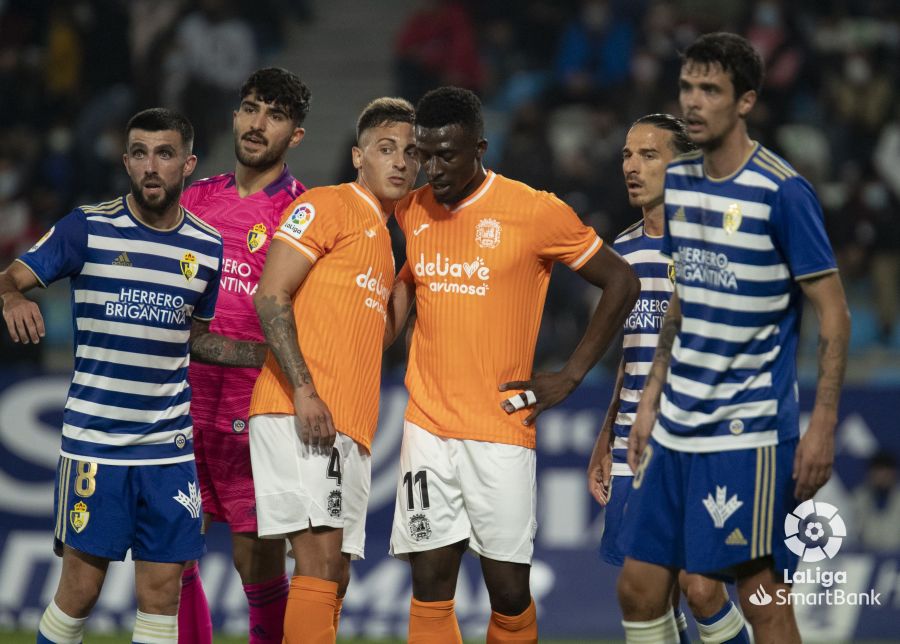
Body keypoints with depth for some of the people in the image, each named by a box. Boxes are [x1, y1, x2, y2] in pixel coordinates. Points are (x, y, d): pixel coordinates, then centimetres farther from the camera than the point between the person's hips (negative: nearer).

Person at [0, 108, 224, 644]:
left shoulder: (208, 247, 7)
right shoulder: (88, 227, -2)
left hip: (170, 446, 3)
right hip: (93, 438, -3)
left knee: (162, 591, 0)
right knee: (80, 588, -3)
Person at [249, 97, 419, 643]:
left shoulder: (384, 236, 25)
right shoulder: (327, 206, -1)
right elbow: (271, 297, -10)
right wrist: (303, 390, -19)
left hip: (349, 432, 9)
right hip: (302, 415, -9)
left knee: (334, 575, 6)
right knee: (320, 561, -17)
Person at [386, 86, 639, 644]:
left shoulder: (535, 211, -7)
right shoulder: (412, 212, 7)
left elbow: (621, 282, 0)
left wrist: (571, 377, -4)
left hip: (501, 430, -4)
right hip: (428, 426, 4)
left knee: (509, 589, -2)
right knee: (431, 583, -2)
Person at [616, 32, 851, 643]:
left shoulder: (782, 191, -13)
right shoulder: (679, 180, 8)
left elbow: (834, 314, -11)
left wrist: (823, 427, -16)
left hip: (749, 431, -7)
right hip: (676, 426, 7)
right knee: (639, 590, 6)